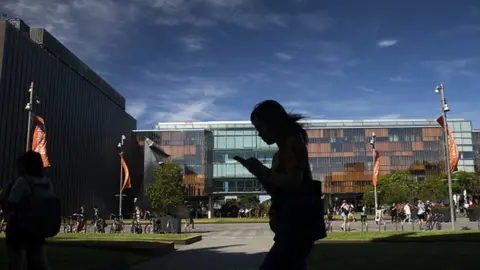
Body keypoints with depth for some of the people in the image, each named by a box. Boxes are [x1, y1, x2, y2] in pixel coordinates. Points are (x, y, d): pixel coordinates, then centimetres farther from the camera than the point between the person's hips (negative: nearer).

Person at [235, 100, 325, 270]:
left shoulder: (293, 142, -7)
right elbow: (276, 191, 21)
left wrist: (262, 170, -11)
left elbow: (294, 182, -20)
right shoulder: (280, 154, 18)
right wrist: (258, 171, 9)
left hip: (299, 220, -10)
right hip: (292, 221, 10)